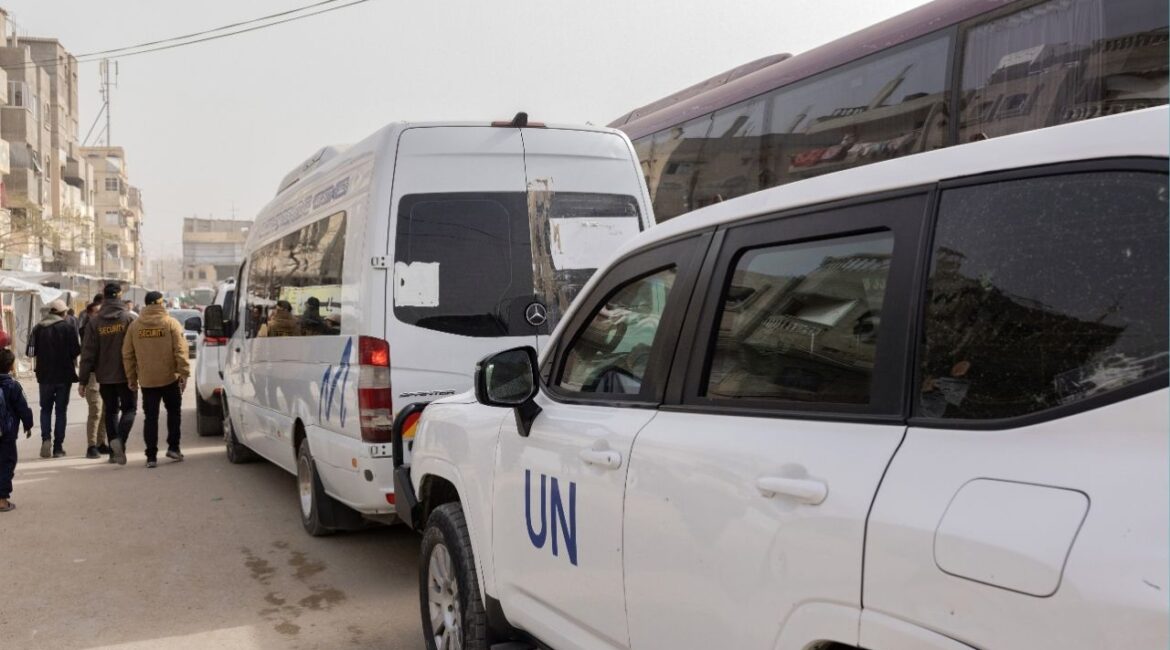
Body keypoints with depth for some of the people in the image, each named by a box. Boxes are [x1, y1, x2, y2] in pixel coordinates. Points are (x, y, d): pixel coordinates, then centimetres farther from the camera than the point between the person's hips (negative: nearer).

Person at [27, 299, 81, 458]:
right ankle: (58, 447, 6)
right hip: (64, 375, -2)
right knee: (61, 410, 7)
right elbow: (76, 351, -13)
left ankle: (45, 438, -6)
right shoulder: (68, 328, -9)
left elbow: (31, 352, -2)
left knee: (45, 408, 16)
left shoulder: (38, 328, -1)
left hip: (45, 375, 2)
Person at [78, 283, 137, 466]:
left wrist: (83, 380, 3)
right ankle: (120, 439, -17)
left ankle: (114, 451, 13)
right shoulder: (129, 319, -7)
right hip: (126, 375, -2)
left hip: (105, 377, 2)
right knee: (129, 408, 7)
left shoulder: (94, 322, 0)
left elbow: (88, 353, -1)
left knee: (111, 411, 14)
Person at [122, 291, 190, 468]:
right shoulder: (171, 323, -5)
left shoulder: (134, 326, 4)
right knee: (174, 411, 16)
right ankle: (173, 447, 12)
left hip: (146, 380, 2)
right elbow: (180, 350, -11)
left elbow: (127, 354, 6)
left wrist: (131, 378, 12)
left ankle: (151, 456, 4)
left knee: (150, 417, 6)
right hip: (169, 377, -2)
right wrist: (184, 373, -8)